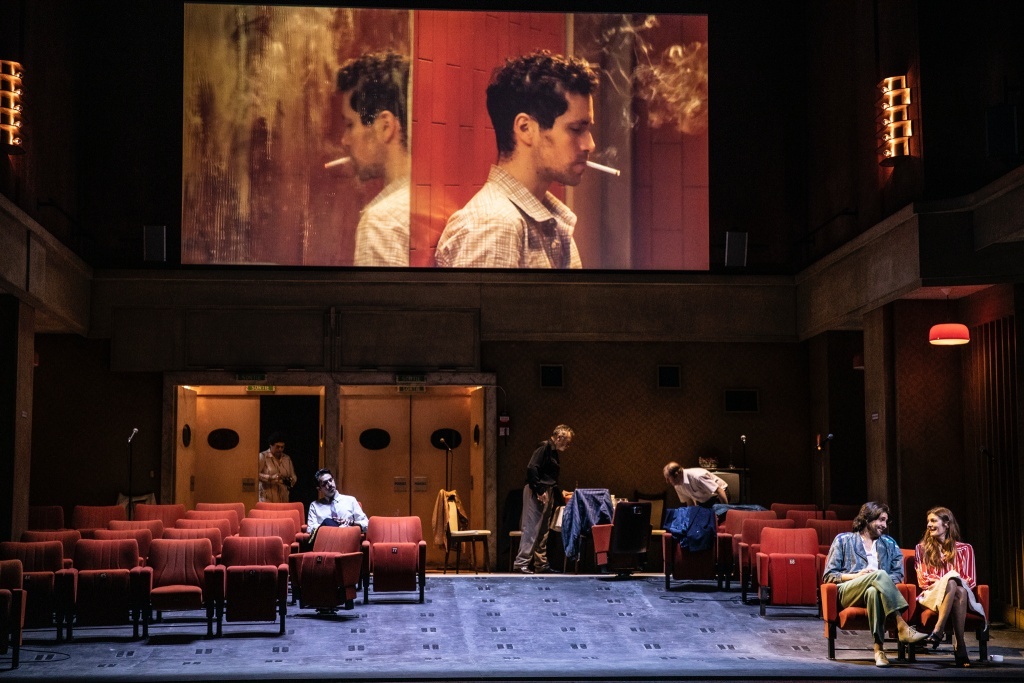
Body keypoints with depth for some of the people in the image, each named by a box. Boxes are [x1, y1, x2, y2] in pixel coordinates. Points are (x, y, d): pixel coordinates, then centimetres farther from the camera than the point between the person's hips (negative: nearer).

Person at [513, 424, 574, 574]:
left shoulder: (553, 452, 19)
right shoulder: (544, 448, -10)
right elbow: (531, 468, -21)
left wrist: (561, 492, 24)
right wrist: (539, 490, -22)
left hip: (547, 494, 10)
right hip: (536, 493, -10)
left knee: (543, 531, 12)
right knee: (532, 529, -10)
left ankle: (541, 564, 18)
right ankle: (521, 563, -10)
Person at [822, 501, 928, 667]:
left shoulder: (889, 544, 25)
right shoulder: (843, 540, 15)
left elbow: (898, 575, 13)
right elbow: (828, 576, 8)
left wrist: (884, 583, -9)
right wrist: (856, 576, -8)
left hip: (877, 591, 2)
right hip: (848, 593, -2)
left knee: (874, 591, -40)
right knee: (879, 574, -35)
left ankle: (879, 648, -49)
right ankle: (902, 628, -46)